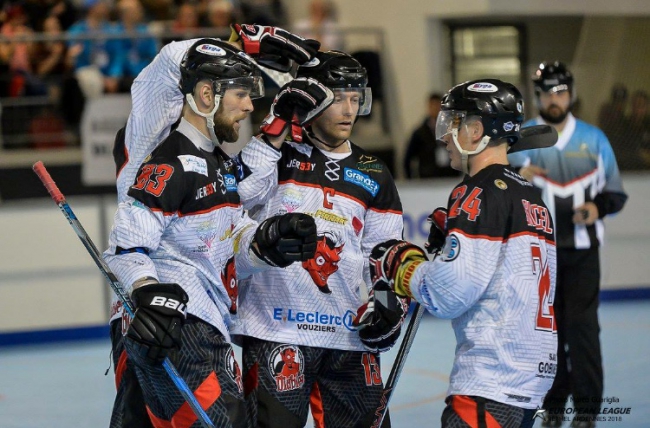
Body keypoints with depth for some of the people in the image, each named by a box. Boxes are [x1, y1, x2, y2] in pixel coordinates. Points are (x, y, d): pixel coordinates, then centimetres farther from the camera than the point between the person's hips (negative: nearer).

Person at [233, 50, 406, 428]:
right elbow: (238, 195, -18)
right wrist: (275, 130, -19)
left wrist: (389, 304, -3)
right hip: (277, 330, -4)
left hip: (350, 335, 4)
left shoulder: (374, 176, 12)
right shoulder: (279, 156, 1)